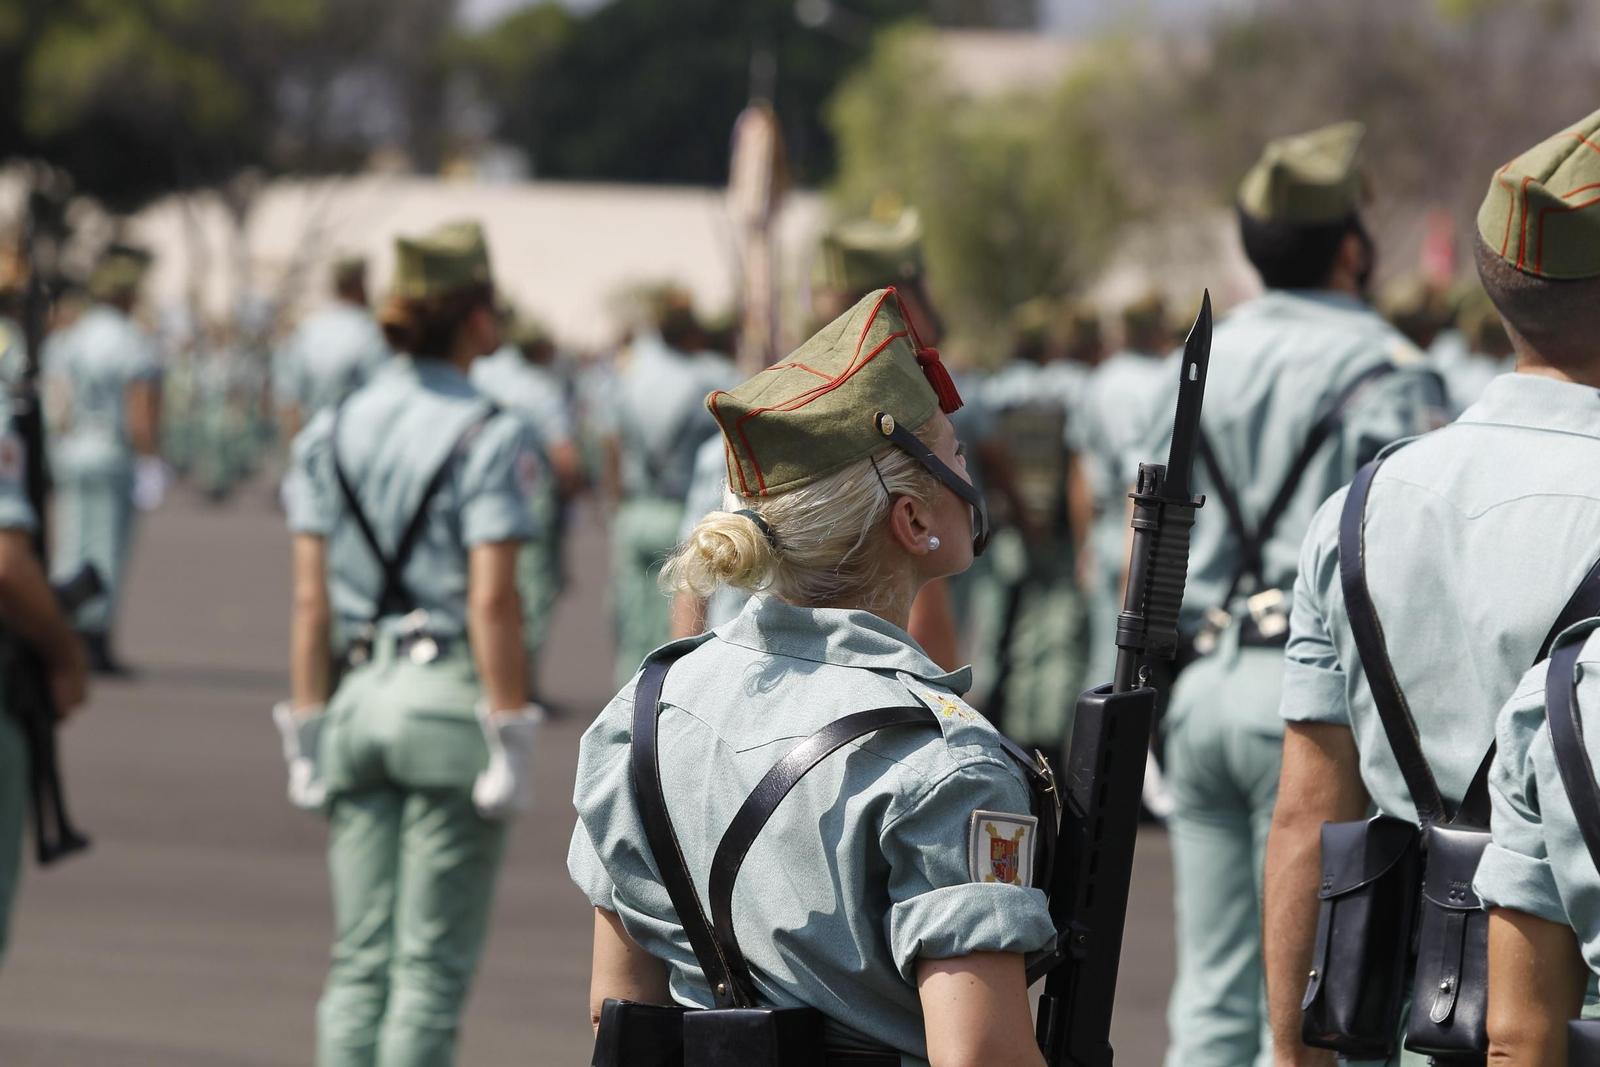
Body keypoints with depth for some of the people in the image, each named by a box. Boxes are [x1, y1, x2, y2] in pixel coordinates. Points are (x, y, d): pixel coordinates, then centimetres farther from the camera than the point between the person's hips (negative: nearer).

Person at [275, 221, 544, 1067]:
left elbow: (310, 600, 6)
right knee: (432, 965, -1)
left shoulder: (330, 434, 7)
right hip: (451, 695, -5)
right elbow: (492, 600, -15)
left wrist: (308, 734, 9)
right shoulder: (487, 440, -9)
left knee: (359, 961, 8)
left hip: (359, 695, 5)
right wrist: (510, 741, -12)